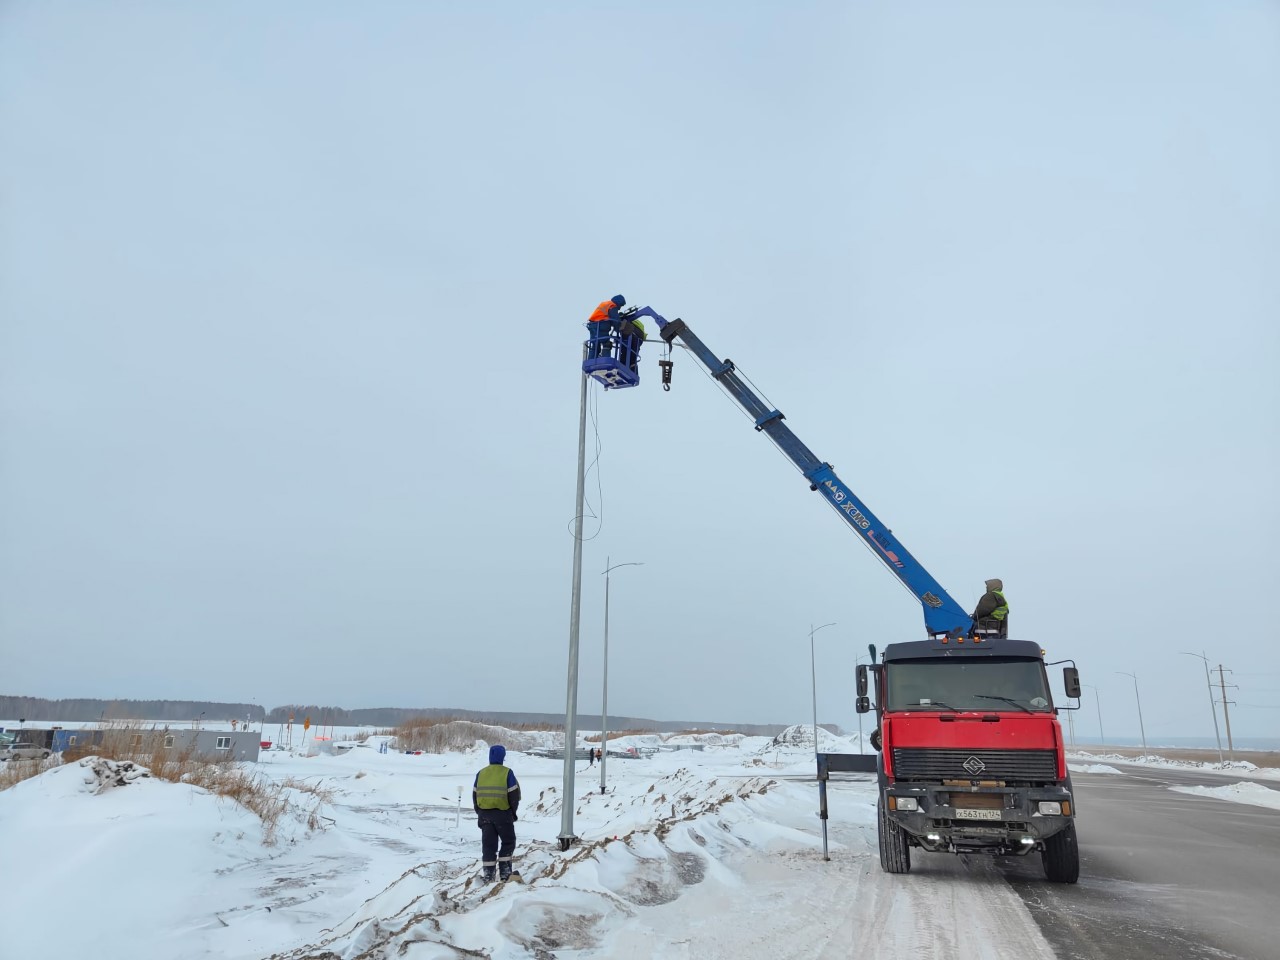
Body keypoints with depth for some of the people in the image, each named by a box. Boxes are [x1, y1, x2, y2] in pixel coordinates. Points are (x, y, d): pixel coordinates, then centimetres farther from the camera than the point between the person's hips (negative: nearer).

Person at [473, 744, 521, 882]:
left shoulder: (481, 773, 7)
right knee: (508, 842, 11)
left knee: (488, 844, 10)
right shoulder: (507, 773, -6)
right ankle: (504, 871, 3)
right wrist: (513, 812, 6)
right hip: (503, 813, -4)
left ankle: (488, 873, 8)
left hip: (484, 813, 4)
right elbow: (514, 794, -7)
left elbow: (475, 795, 11)